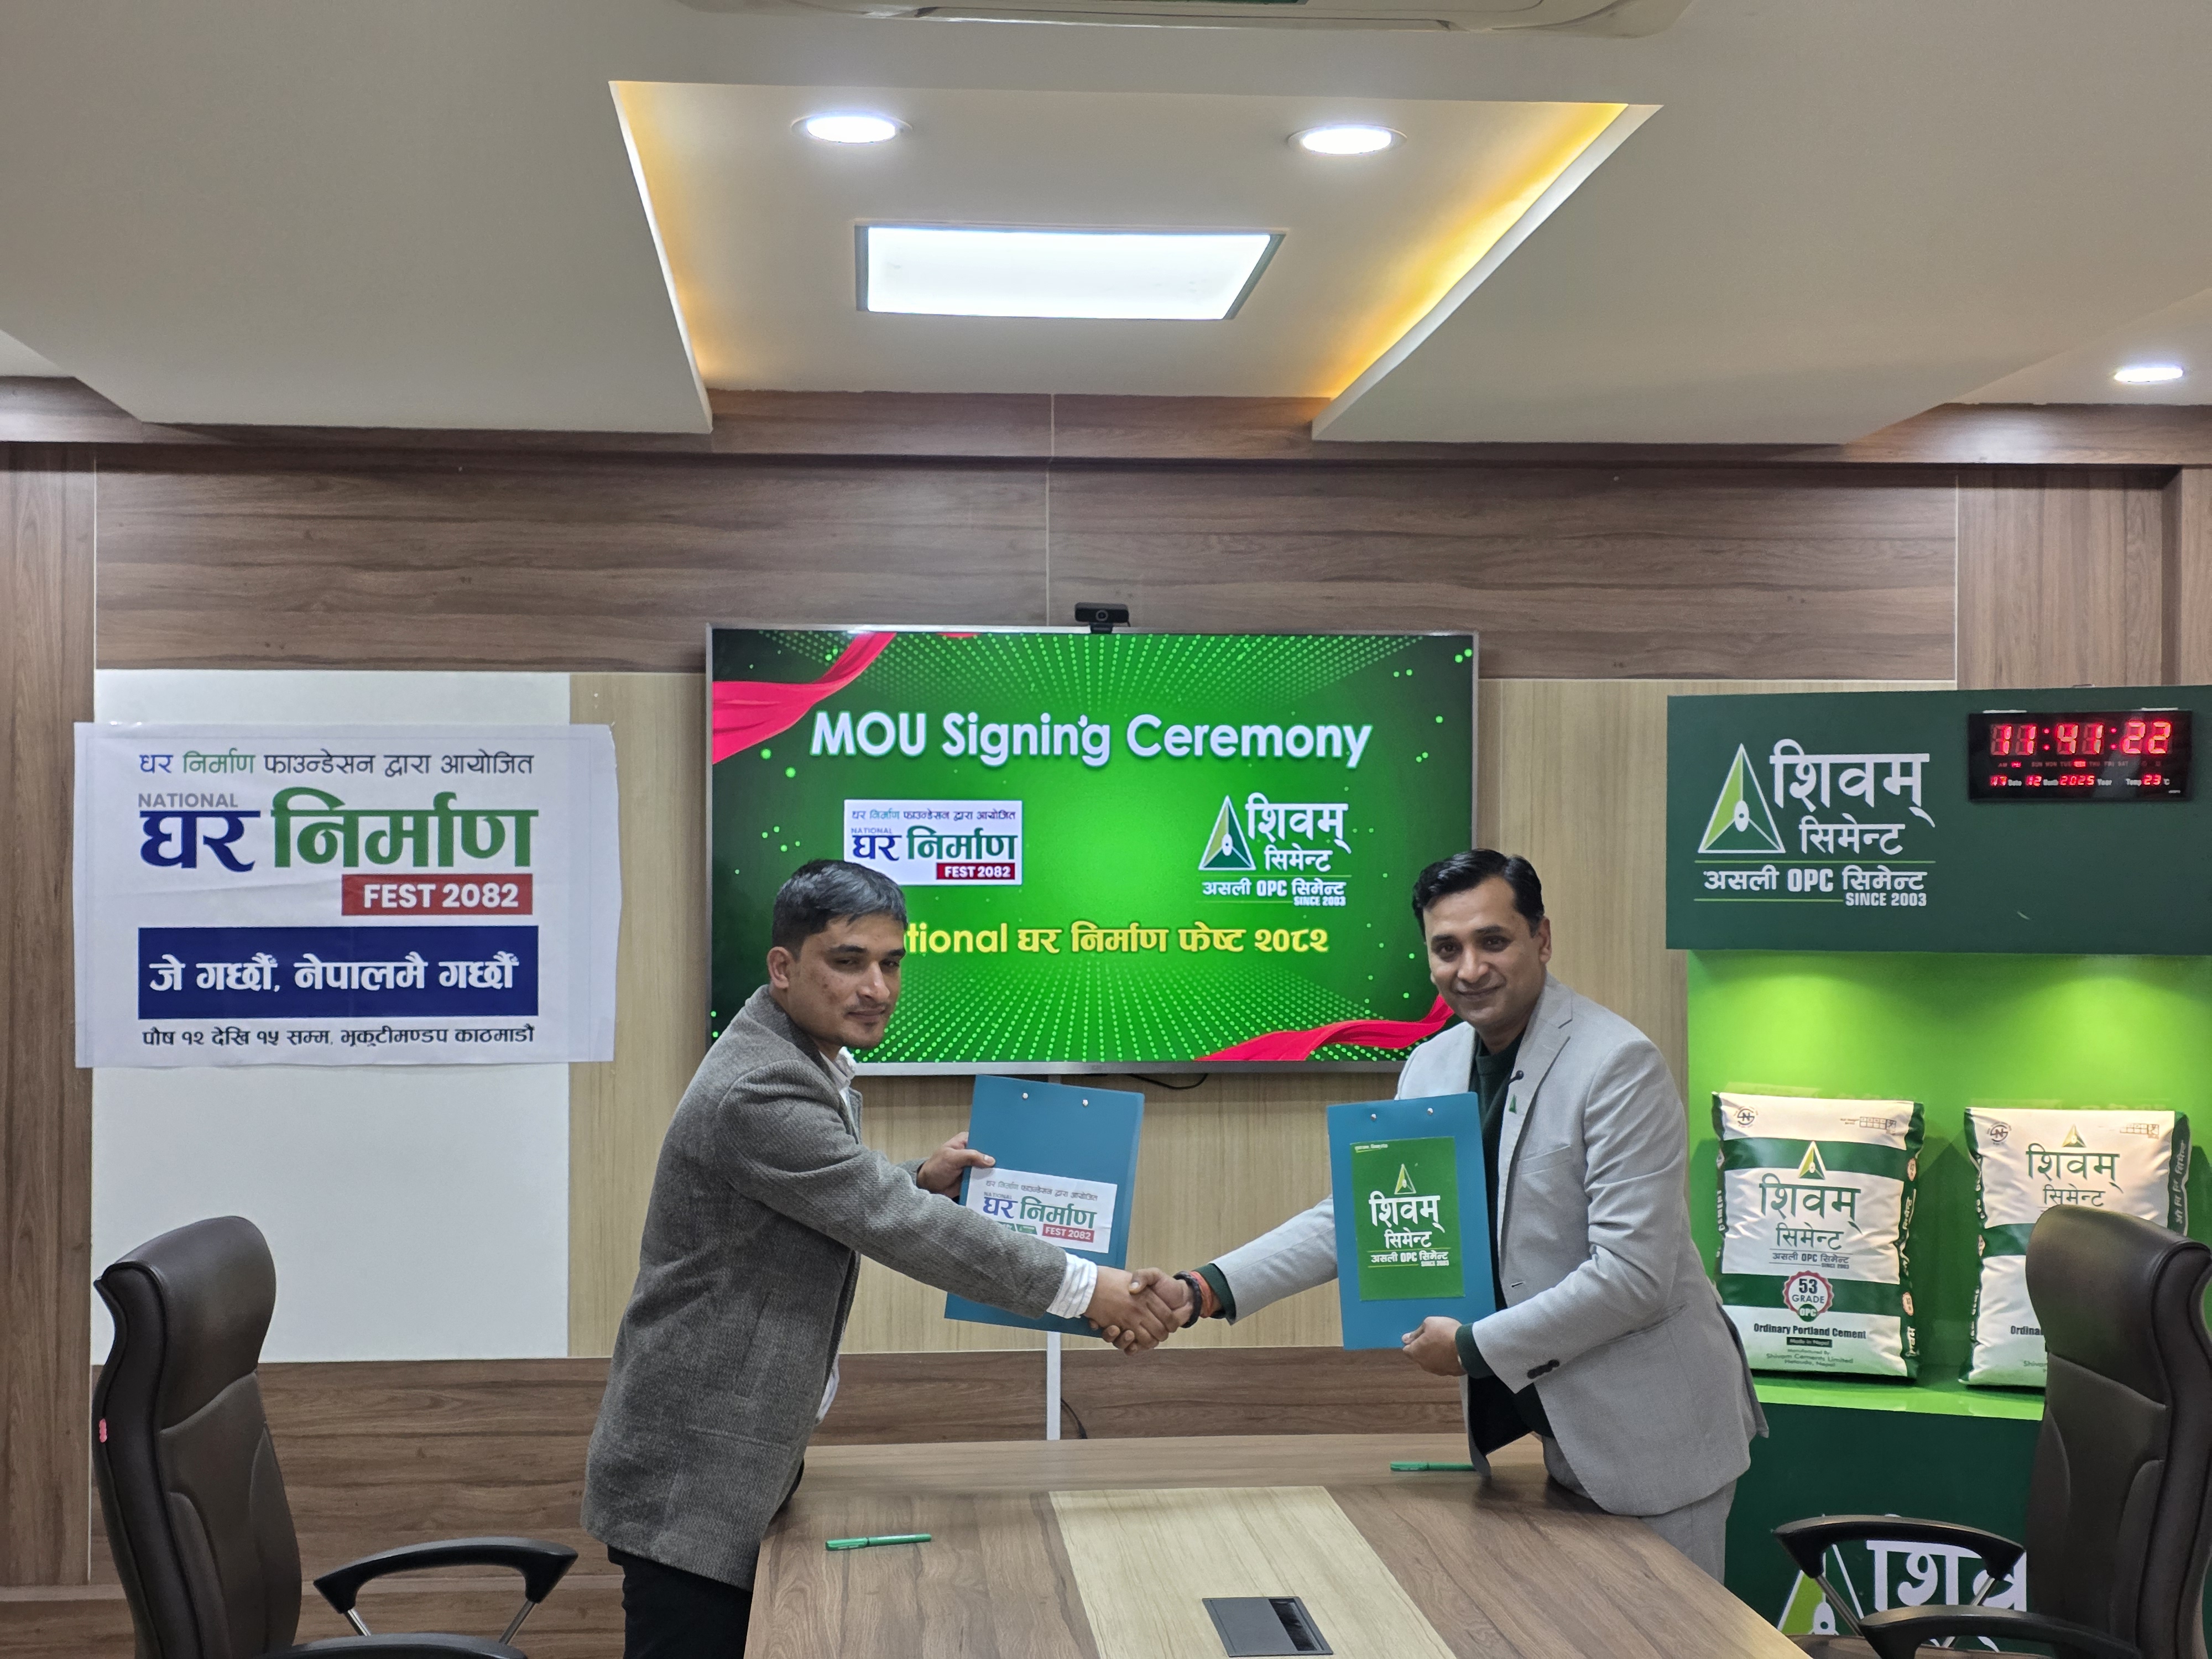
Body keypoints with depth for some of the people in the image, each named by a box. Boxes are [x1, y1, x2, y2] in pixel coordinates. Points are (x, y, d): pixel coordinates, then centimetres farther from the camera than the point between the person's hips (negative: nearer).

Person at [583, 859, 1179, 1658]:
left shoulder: (809, 1064, 9)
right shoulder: (758, 1090, -23)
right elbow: (899, 1227, -26)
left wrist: (921, 1177, 2)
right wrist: (1085, 1288, -23)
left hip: (744, 1460, 10)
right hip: (691, 1477, -10)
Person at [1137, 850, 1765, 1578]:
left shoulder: (1617, 1065, -19)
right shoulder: (1431, 1068, 3)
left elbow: (1634, 1275, -23)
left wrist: (1473, 1348, -18)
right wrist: (1203, 1290, -5)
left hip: (1652, 1425, -6)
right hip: (1554, 1415, 6)